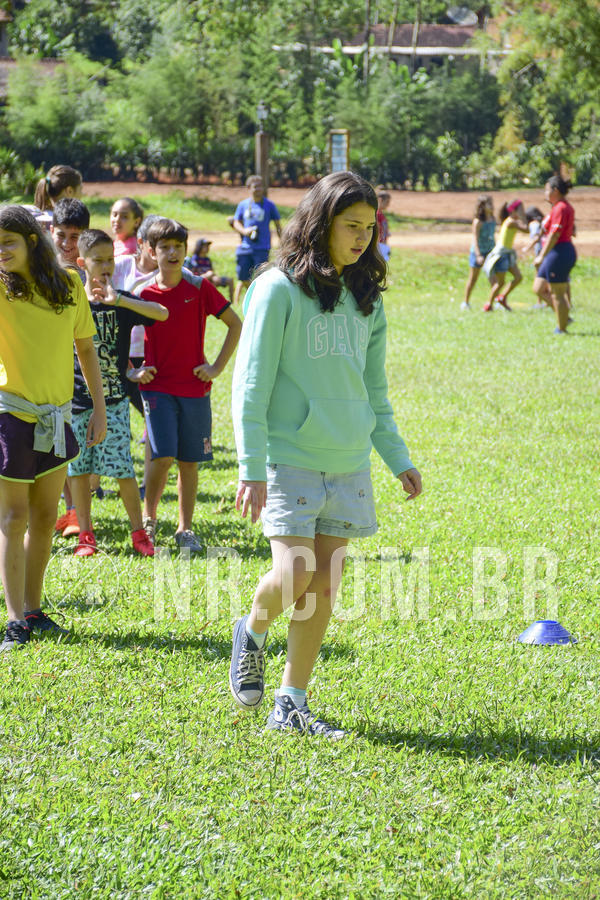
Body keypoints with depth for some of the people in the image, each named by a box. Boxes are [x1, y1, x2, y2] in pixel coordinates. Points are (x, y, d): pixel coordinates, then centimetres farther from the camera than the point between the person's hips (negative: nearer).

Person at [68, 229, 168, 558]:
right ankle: (85, 534, 14)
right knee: (78, 468, 4)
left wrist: (118, 299, -24)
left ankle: (138, 532, 6)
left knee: (122, 467, -5)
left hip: (113, 398, -2)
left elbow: (162, 313, -19)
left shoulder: (121, 302, -3)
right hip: (76, 398, 2)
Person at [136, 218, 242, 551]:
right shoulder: (144, 294, 0)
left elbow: (235, 324, 6)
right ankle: (148, 519, 8)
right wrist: (131, 371, -1)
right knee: (162, 457, -12)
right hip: (157, 386, -1)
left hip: (195, 387, 1)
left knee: (189, 461, 5)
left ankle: (185, 528, 17)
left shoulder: (199, 288, -1)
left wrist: (218, 366, 0)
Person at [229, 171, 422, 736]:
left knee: (325, 585, 4)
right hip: (289, 459, -5)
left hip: (348, 466, 5)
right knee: (293, 575, -15)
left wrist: (398, 459, 14)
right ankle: (252, 633, 18)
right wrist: (251, 468, -13)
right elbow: (251, 385, -8)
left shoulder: (366, 299, 12)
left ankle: (291, 706, 13)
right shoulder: (279, 288, -6)